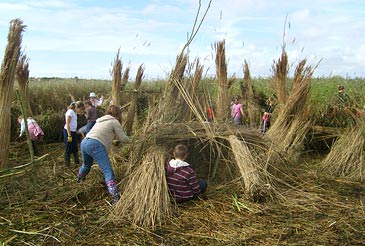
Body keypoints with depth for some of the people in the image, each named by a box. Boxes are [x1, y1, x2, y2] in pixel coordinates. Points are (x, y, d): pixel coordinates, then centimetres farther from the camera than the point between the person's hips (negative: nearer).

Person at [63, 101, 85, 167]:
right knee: (68, 149, 2)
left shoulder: (75, 112, 11)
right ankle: (67, 164, 13)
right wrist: (69, 135, -19)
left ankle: (77, 162, 22)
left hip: (73, 132, 8)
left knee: (75, 148, 13)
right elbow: (67, 124, -18)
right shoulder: (70, 112, -15)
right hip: (68, 132, -8)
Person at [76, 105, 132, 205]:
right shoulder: (114, 122, 6)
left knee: (86, 165, 34)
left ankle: (79, 179, 59)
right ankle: (115, 197, -21)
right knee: (108, 172, -11)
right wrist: (130, 141, 26)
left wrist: (112, 141, 41)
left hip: (84, 142, 8)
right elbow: (123, 138, 6)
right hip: (96, 145, -8)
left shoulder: (100, 120, 27)